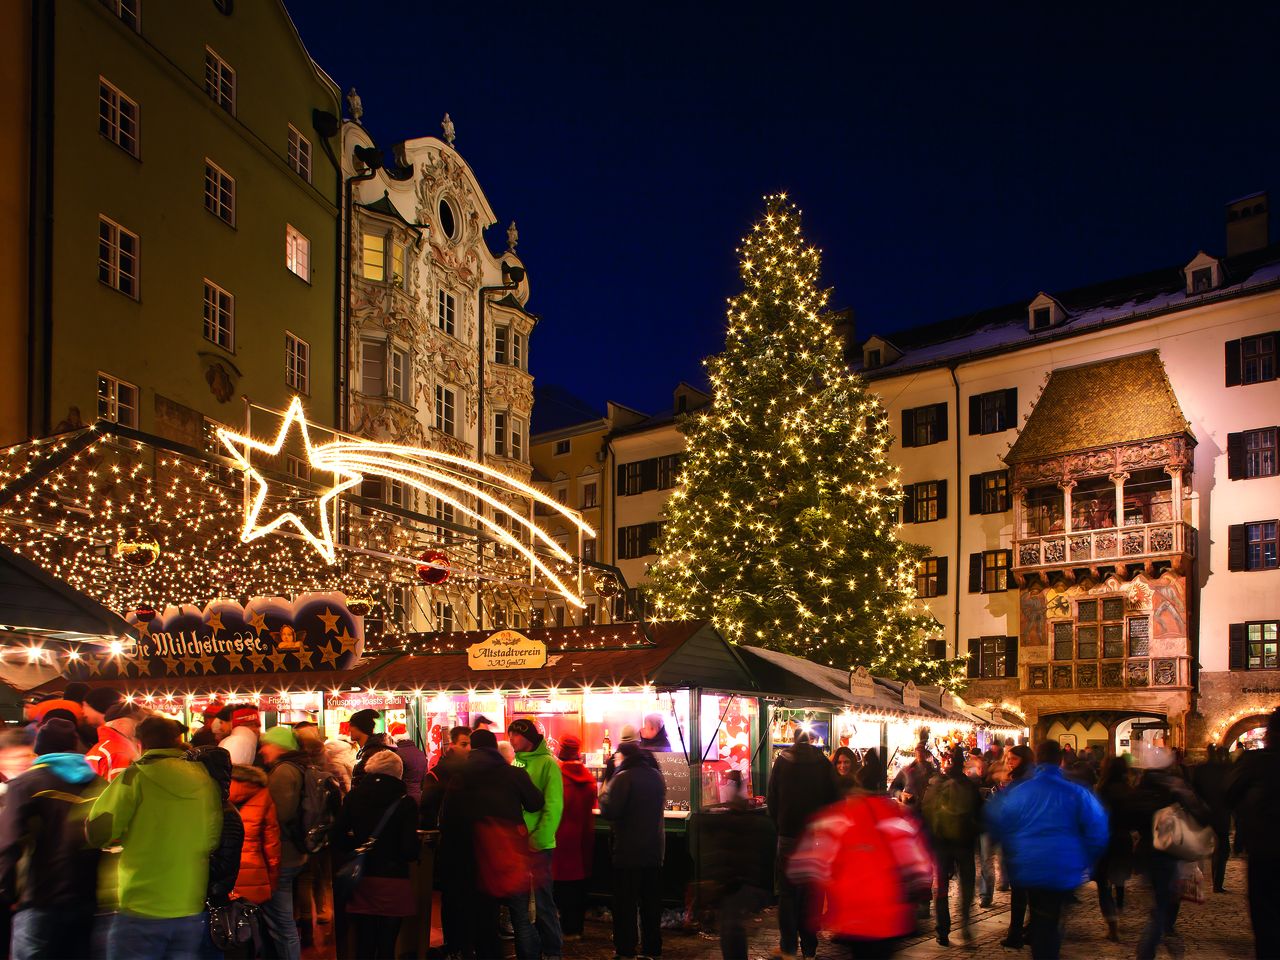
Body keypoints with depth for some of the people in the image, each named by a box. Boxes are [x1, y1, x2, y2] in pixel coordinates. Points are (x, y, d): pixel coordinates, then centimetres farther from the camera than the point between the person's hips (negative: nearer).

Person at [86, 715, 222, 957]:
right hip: (191, 912, 4)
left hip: (141, 912, -4)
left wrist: (126, 837, 12)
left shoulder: (136, 776, -7)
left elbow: (98, 833, -8)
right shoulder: (205, 779, 4)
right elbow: (214, 838, 10)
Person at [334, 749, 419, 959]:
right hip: (393, 882, -2)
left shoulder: (353, 796, -1)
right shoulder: (405, 802, -8)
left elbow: (339, 839, -1)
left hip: (361, 882, 2)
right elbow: (409, 850, -12)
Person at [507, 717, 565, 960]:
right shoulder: (513, 762, 11)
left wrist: (537, 840, -17)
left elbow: (553, 807, -13)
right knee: (517, 905, 10)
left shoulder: (547, 763, -7)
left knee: (542, 904, 1)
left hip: (537, 847, -6)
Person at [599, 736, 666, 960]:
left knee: (625, 903, 3)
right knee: (651, 902, 14)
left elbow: (609, 811, -21)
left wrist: (605, 789, -4)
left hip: (628, 851, -6)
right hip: (654, 849, 6)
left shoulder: (624, 777, -17)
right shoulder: (657, 776, 6)